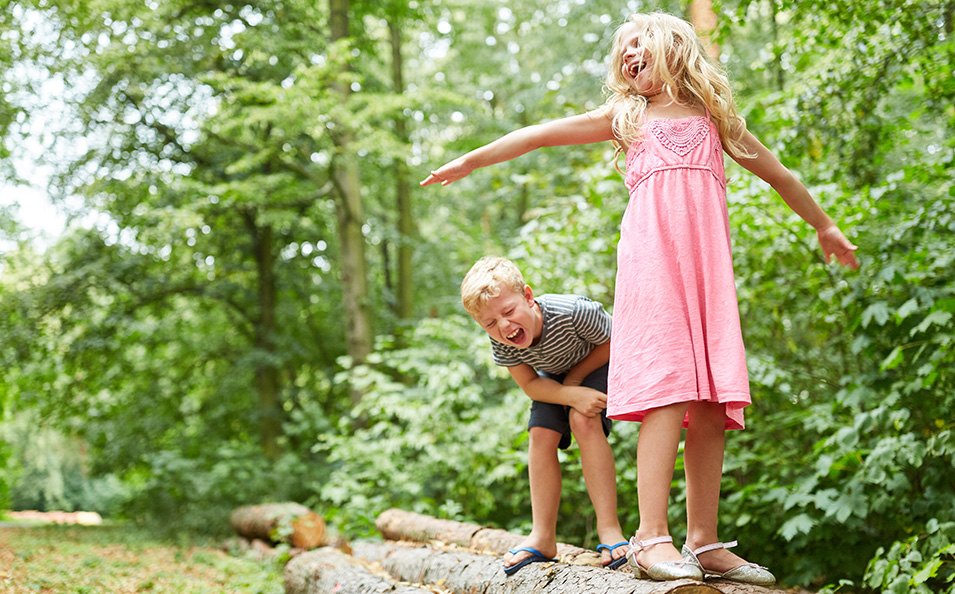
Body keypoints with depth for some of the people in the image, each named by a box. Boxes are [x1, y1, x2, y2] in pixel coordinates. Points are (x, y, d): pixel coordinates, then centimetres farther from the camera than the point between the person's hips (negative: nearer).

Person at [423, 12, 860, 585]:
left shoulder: (713, 118, 24)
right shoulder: (625, 116, 21)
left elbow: (778, 174, 34)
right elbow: (541, 134, 19)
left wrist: (825, 227, 41)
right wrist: (469, 161, 16)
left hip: (708, 266, 3)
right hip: (652, 257, -3)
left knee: (712, 407, -3)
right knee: (669, 395, -18)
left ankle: (705, 543, 2)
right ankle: (652, 539, -22)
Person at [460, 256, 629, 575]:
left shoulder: (572, 311, -41)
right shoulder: (500, 343, -29)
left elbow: (613, 343, -22)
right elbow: (530, 384, -19)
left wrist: (575, 378, -25)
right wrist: (571, 395, -36)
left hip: (595, 365, -4)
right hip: (554, 378, 5)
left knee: (584, 422, -27)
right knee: (541, 436, -10)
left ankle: (609, 528, -26)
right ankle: (543, 538, -2)